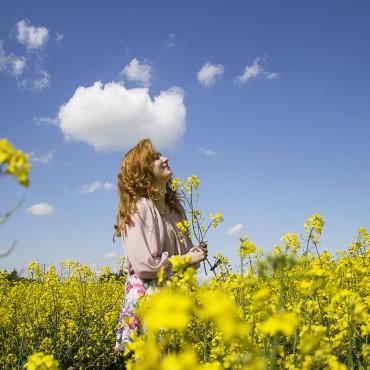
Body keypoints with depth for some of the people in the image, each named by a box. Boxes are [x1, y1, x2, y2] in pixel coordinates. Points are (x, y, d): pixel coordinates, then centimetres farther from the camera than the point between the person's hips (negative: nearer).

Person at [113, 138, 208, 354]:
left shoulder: (174, 206, 11)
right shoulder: (139, 207, -12)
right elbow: (144, 264, -19)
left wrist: (196, 254, -4)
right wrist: (186, 259, -12)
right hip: (147, 296, -7)